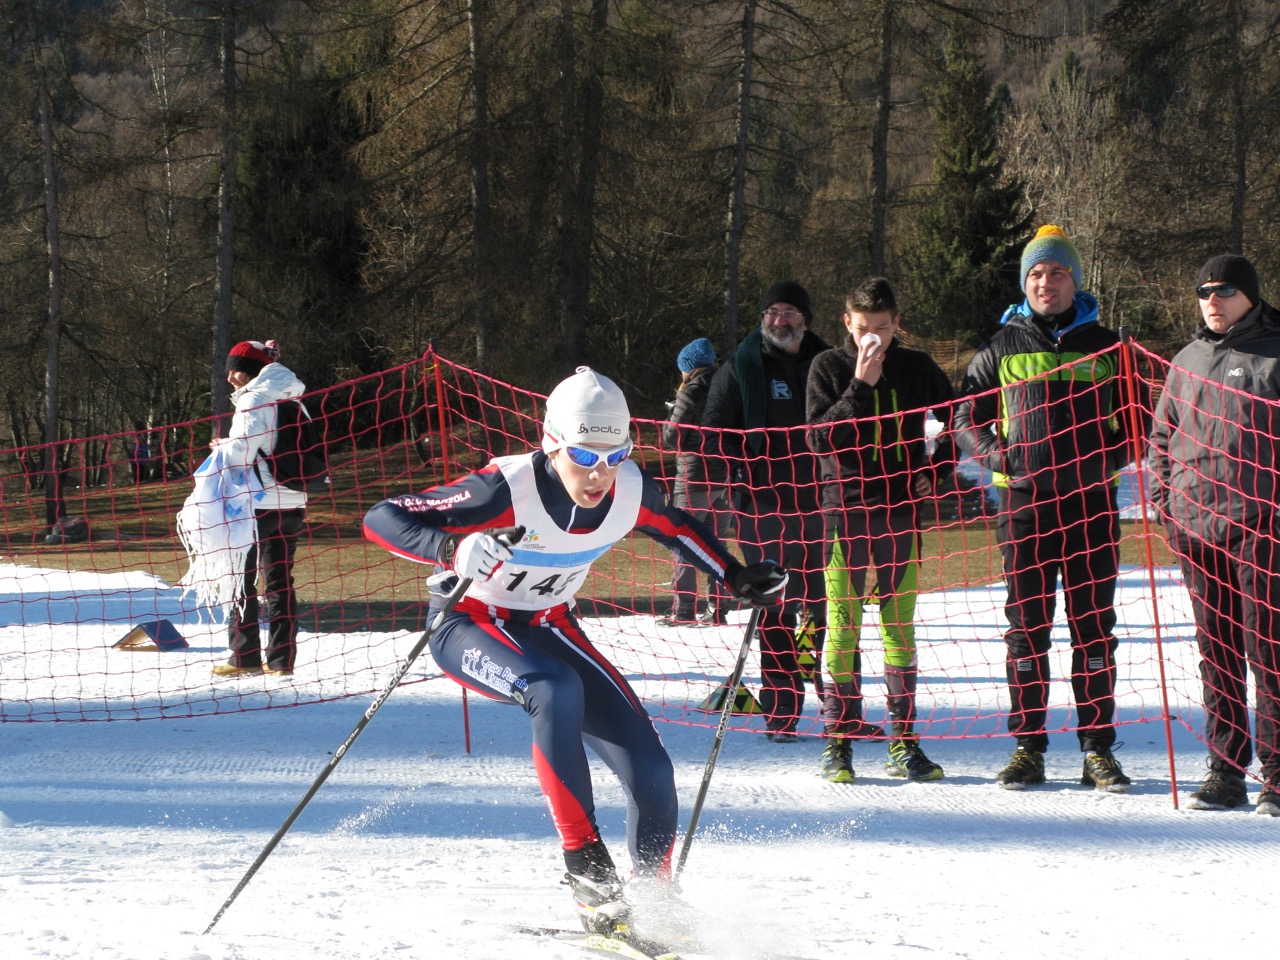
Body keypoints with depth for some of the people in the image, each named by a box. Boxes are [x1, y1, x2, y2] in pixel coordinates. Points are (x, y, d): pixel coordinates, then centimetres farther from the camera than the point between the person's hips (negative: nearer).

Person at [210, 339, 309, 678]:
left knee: (242, 580, 2)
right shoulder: (292, 401, 13)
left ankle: (245, 658, 1)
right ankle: (281, 660, 5)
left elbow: (242, 451, -18)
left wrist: (221, 447, 0)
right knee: (280, 581, 9)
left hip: (258, 506, -7)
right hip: (292, 505, 7)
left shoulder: (254, 400, -11)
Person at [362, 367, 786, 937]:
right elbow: (382, 519, -33)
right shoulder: (508, 489, -31)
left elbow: (674, 527, 11)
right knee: (556, 690, -38)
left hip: (548, 627, 5)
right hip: (469, 623, -5)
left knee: (648, 770, -8)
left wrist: (737, 578, 9)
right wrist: (454, 551, -49)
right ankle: (584, 862, -27)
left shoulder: (630, 489, -15)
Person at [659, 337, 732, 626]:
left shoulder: (691, 394, -11)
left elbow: (671, 437, -10)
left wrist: (673, 409, 8)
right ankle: (717, 609, 12)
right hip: (723, 474, 7)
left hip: (694, 475, -7)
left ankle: (683, 610, -6)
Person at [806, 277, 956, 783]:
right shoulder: (828, 367, 0)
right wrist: (860, 386, -17)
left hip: (901, 511, 2)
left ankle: (903, 741, 7)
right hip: (845, 509, -2)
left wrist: (939, 467, 8)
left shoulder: (916, 368, 6)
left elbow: (959, 418, 22)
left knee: (901, 628, 4)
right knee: (842, 628, -2)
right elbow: (819, 438, -10)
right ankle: (839, 741, 2)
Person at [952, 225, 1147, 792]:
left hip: (1090, 504, 0)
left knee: (1094, 627, 0)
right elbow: (966, 419, 13)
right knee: (1026, 627, 1)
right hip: (1024, 505, 0)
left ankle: (1098, 751, 4)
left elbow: (1133, 421, 15)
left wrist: (1109, 459, -4)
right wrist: (997, 456, -6)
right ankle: (1027, 748, 6)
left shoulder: (1102, 347, 10)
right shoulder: (1002, 349, 9)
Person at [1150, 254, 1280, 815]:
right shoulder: (1187, 363, 15)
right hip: (1196, 525, 5)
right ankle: (1226, 770, 11)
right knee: (1216, 650, 7)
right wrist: (1165, 498, 10)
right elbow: (1163, 435, 23)